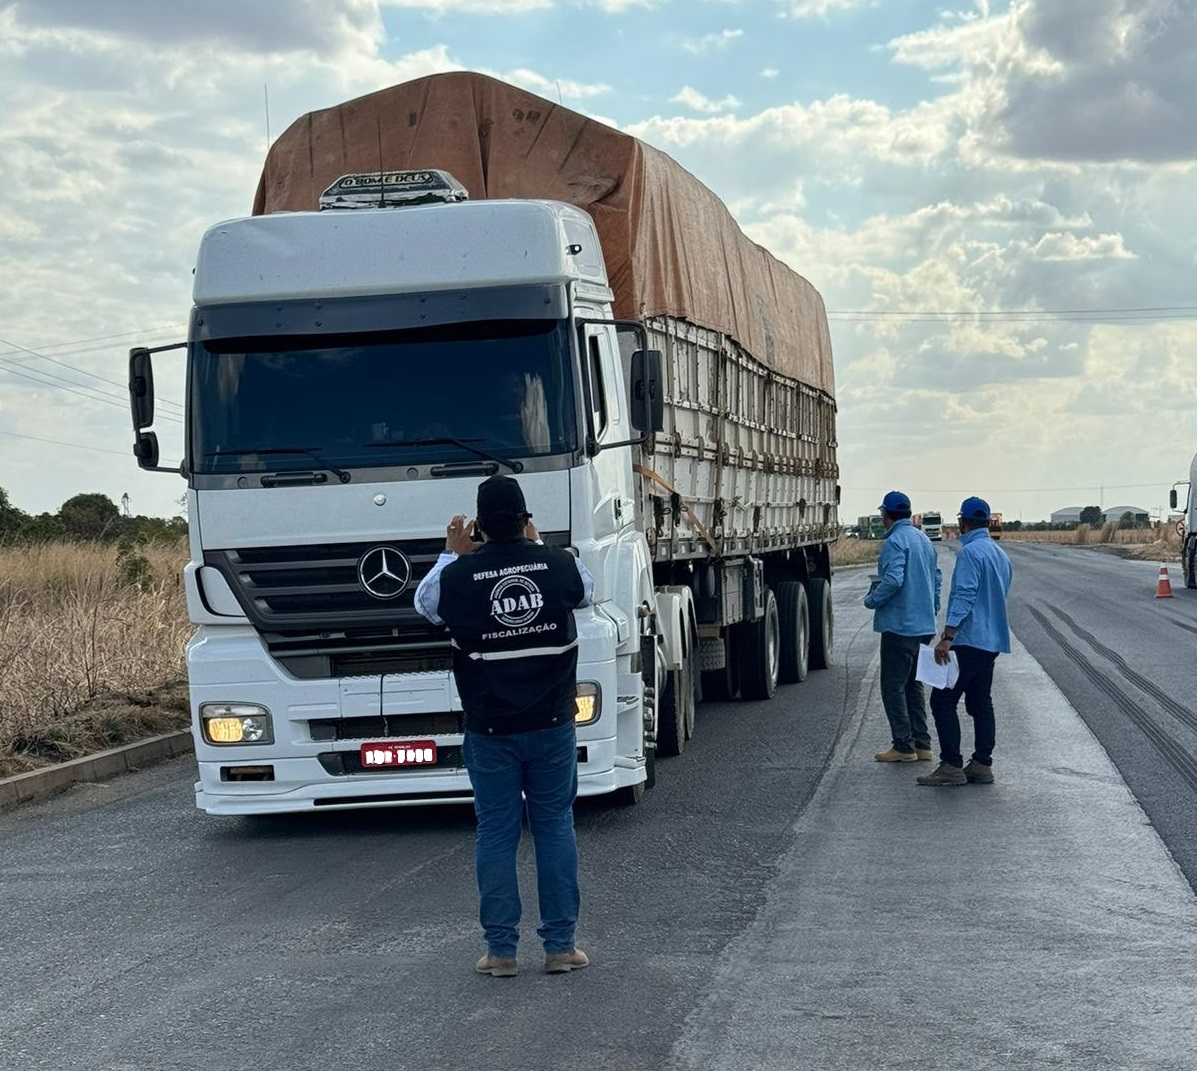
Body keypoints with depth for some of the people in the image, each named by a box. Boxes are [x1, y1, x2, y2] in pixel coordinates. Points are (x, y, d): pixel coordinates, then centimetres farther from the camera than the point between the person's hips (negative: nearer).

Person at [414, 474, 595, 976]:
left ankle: (500, 949, 7)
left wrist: (453, 554, 23)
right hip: (551, 726, 1)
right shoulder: (557, 564, -5)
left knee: (496, 832, 6)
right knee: (555, 827, 8)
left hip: (490, 731, -1)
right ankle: (560, 945, 9)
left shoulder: (460, 576, -9)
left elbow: (426, 603, 13)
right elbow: (586, 591, 18)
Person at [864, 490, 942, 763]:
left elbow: (893, 579, -25)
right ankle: (922, 744, 14)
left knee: (893, 686, -3)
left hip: (900, 625, -9)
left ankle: (904, 746, -6)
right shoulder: (924, 540, 15)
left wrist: (872, 600, -10)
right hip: (924, 625, 9)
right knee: (913, 684, 15)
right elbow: (937, 578, 18)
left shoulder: (895, 541, -14)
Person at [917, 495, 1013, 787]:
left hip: (968, 640, -9)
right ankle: (982, 765, 10)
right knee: (980, 703, 11)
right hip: (992, 641, 9)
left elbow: (964, 596, -22)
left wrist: (947, 637, -25)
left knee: (943, 701, -7)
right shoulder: (1001, 555, 16)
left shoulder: (971, 552, -14)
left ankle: (951, 766, -11)